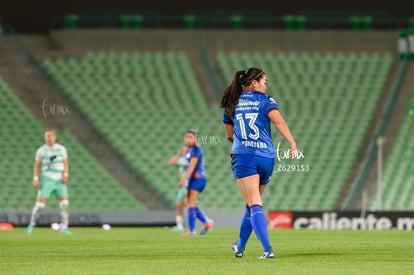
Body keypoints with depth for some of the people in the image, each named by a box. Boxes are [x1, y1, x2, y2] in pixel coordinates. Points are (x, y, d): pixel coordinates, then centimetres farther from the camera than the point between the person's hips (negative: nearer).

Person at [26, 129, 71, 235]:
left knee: (64, 204, -10)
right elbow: (37, 166, 8)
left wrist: (65, 175, -7)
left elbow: (65, 163, 9)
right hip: (47, 179, -2)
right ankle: (32, 224, 14)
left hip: (60, 180, 2)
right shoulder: (41, 150, 4)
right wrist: (35, 179, -2)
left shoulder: (61, 149, 8)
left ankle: (64, 227, -3)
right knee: (41, 203, -8)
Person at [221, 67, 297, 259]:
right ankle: (240, 246, 30)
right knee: (252, 203, 18)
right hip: (266, 157, 1)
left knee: (254, 205, -9)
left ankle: (267, 249, -24)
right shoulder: (265, 101, 5)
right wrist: (293, 144, -15)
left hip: (242, 157, -1)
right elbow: (279, 122, -11)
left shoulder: (232, 104, 14)